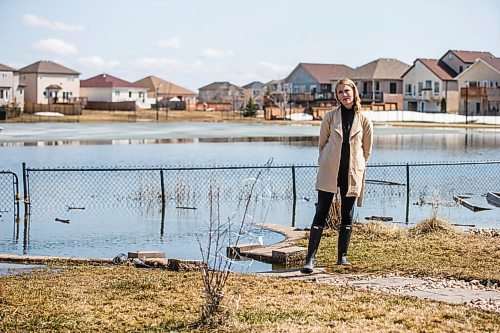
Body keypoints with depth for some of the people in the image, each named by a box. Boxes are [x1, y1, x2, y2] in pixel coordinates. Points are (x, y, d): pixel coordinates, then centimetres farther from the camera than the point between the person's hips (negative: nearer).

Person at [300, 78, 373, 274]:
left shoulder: (364, 121, 1)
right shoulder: (330, 117, 0)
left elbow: (367, 150, 11)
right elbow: (322, 144, 9)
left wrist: (357, 167, 11)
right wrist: (324, 165, 8)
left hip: (352, 174, 1)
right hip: (329, 172, -1)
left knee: (347, 217, 8)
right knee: (320, 215, -4)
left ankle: (342, 256, 20)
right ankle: (310, 259, -5)